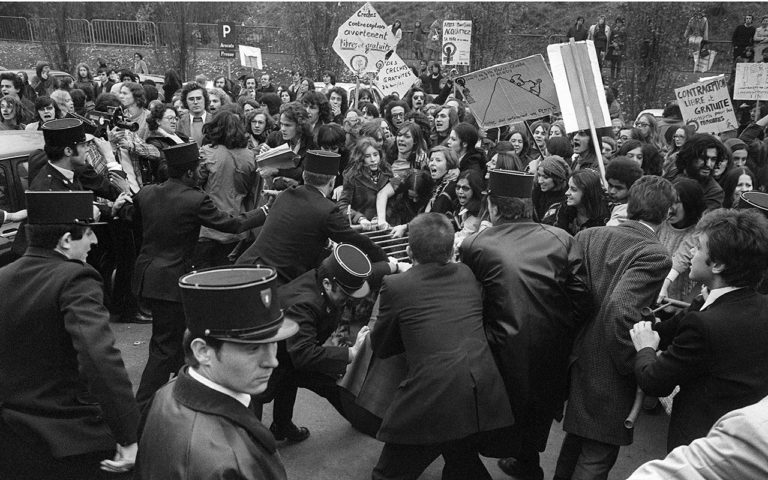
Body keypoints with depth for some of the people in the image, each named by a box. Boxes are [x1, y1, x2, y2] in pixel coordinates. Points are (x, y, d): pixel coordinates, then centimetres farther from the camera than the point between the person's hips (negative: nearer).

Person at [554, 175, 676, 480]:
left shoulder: (587, 237, -1)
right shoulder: (654, 256, -20)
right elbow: (620, 312, -31)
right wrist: (633, 368, -17)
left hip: (578, 360, 7)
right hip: (609, 377, -7)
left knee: (576, 437, 28)